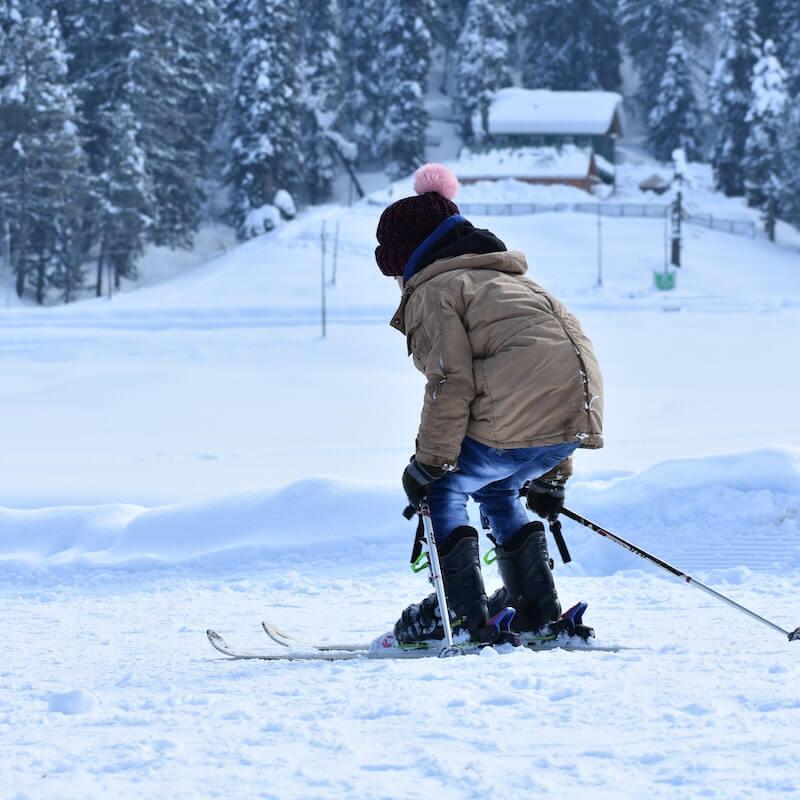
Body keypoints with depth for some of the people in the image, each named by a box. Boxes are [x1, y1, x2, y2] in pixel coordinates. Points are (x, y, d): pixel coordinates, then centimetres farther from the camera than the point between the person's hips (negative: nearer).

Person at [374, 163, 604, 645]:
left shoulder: (434, 290, 5)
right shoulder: (506, 279, 32)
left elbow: (451, 382, -9)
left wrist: (429, 464, -2)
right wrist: (551, 477, 36)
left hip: (517, 419, -8)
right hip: (577, 414, 8)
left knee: (445, 488, 11)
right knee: (495, 489, 28)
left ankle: (461, 613, 4)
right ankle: (537, 610, 23)